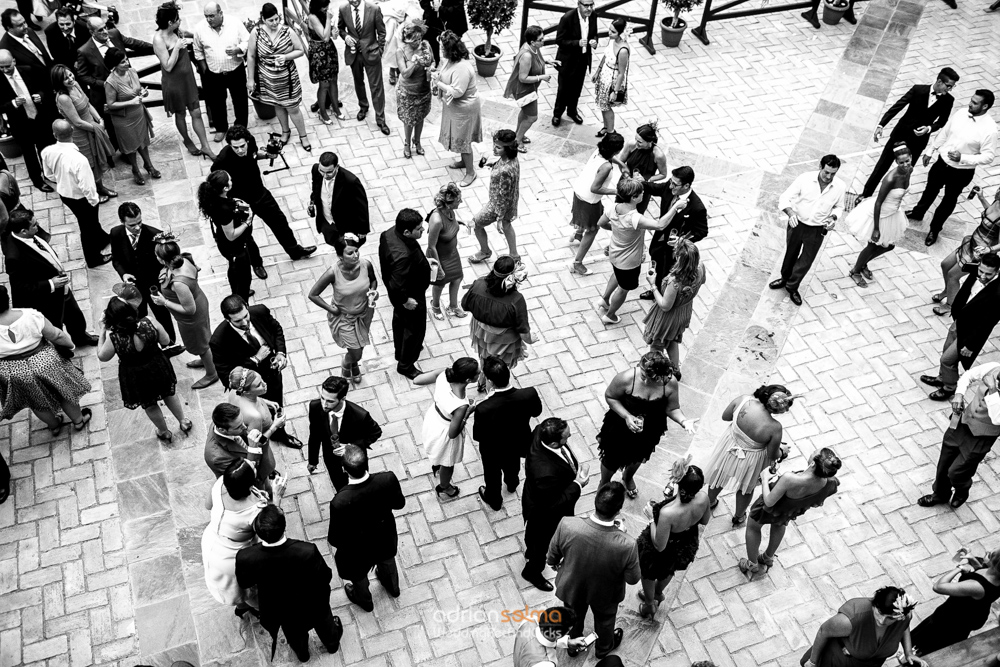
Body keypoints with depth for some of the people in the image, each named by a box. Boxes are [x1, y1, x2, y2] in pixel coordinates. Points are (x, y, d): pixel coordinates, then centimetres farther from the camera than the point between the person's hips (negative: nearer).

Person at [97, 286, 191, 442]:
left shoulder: (113, 338, -32)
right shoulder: (149, 323, -29)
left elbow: (102, 357, -10)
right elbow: (165, 341, -11)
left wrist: (102, 335, 0)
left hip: (136, 378, -1)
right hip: (158, 368, 1)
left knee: (150, 405, 27)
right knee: (169, 395, 31)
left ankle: (164, 432, 50)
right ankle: (184, 423, 51)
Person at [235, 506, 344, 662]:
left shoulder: (245, 558, -37)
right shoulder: (307, 551, -42)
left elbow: (243, 583, -14)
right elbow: (325, 577, -22)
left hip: (277, 608, 1)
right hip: (311, 603, -1)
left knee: (294, 633, 36)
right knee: (323, 621, 35)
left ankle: (302, 653, 66)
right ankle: (332, 643, 65)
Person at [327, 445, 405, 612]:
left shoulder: (340, 502, -42)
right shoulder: (388, 479, -34)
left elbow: (335, 539, -25)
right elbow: (400, 504, -12)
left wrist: (330, 539, -2)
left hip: (359, 549, -3)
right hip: (385, 538, 3)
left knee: (358, 575, 33)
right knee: (387, 561, 38)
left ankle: (364, 600, 63)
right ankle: (393, 587, 67)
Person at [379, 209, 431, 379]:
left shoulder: (390, 233, -17)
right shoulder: (403, 255, -44)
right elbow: (397, 286, -38)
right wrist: (405, 300, -20)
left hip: (397, 293, 9)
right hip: (411, 297, -9)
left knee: (400, 319, 31)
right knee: (415, 329, 15)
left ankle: (401, 351, 58)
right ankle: (405, 365, 37)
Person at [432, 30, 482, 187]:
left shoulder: (462, 68, -33)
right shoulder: (449, 60, -4)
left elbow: (457, 92, -33)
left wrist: (438, 83, -25)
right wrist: (438, 76, -7)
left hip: (463, 109, -10)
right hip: (453, 106, 10)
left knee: (462, 139, 4)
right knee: (457, 136, 25)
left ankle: (470, 172, 20)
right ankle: (464, 161, 46)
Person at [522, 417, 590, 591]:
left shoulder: (541, 432, -27)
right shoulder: (546, 472, -49)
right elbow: (553, 504, -31)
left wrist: (575, 467, -11)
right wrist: (578, 483, -25)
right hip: (545, 514, -7)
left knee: (534, 533, 37)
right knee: (542, 542, 25)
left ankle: (530, 553, 67)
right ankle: (532, 572, 55)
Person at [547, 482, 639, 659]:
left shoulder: (567, 525, -38)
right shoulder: (626, 545, -41)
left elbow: (551, 558, -16)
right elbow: (633, 579, -19)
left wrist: (553, 563, 9)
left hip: (572, 587, 1)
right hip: (605, 594, -1)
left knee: (574, 618, 34)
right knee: (604, 621, 34)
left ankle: (573, 645, 63)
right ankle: (603, 648, 64)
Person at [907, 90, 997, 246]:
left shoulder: (989, 128, -26)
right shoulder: (960, 114, -11)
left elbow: (988, 157, -22)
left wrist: (963, 158, -32)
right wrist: (930, 152, 11)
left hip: (961, 172, -4)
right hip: (942, 162, 4)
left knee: (949, 200, 17)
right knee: (930, 189, 26)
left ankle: (935, 228, 38)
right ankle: (918, 212, 53)